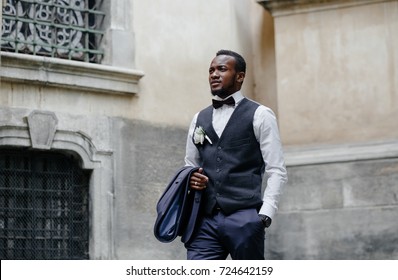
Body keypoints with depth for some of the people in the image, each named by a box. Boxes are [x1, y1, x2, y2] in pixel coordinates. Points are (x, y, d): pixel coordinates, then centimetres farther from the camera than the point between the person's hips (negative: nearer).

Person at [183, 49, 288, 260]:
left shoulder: (259, 115, 4)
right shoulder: (199, 119, 19)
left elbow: (277, 171, 0)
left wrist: (264, 216, -12)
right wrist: (190, 180, 1)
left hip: (244, 217, -4)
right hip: (205, 219, 4)